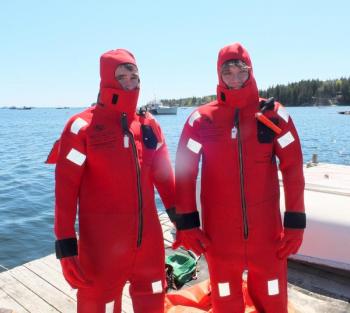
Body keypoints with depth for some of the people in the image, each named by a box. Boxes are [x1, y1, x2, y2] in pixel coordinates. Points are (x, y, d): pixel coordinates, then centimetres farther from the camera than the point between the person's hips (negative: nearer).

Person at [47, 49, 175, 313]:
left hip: (149, 238, 5)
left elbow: (164, 177, 11)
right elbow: (66, 188, -10)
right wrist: (66, 244, -12)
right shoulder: (83, 125, -9)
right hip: (103, 243, -4)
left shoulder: (149, 125, 6)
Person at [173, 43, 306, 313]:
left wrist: (295, 221, -3)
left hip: (266, 228, 1)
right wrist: (186, 221, -5)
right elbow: (185, 172, -2)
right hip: (218, 231, 0)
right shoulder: (201, 119, -4)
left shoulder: (274, 114, -2)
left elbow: (293, 169, -1)